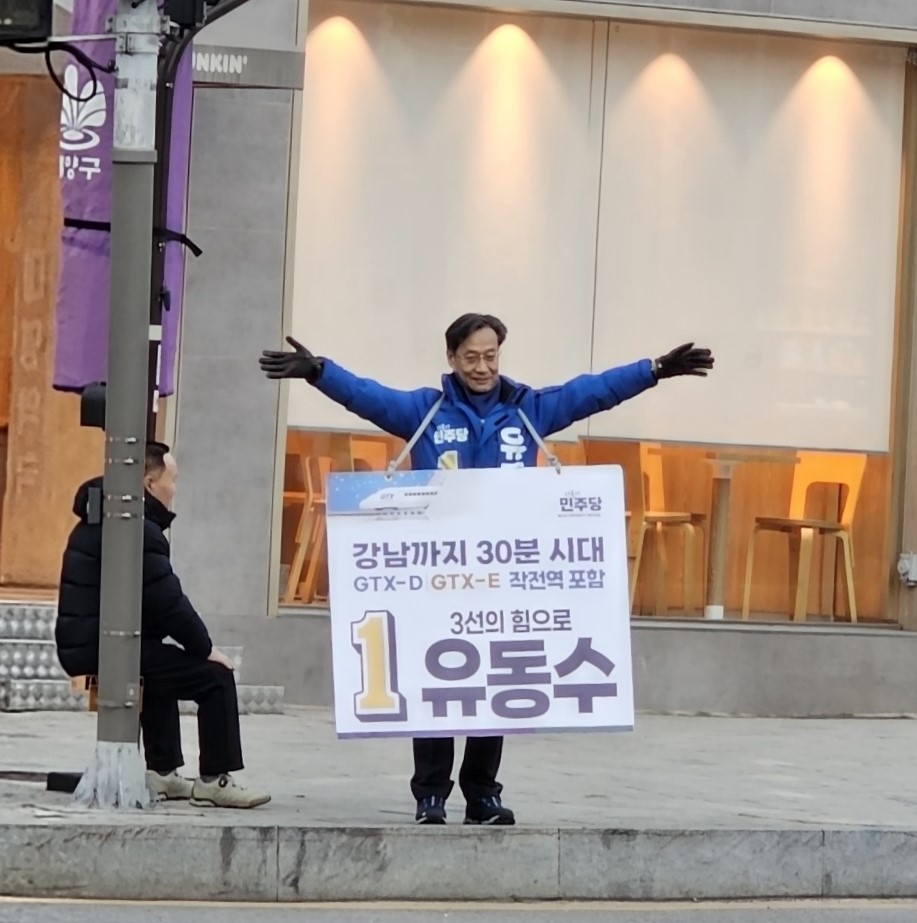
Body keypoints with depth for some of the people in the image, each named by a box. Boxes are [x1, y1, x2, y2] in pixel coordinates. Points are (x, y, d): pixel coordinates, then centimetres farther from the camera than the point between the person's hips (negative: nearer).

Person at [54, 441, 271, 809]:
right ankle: (214, 780, -4)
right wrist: (205, 648, -6)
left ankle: (161, 772, 35)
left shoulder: (98, 520, 18)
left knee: (166, 664, 36)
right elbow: (167, 599, -18)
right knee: (216, 676, -8)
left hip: (82, 643, 11)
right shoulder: (137, 529, -15)